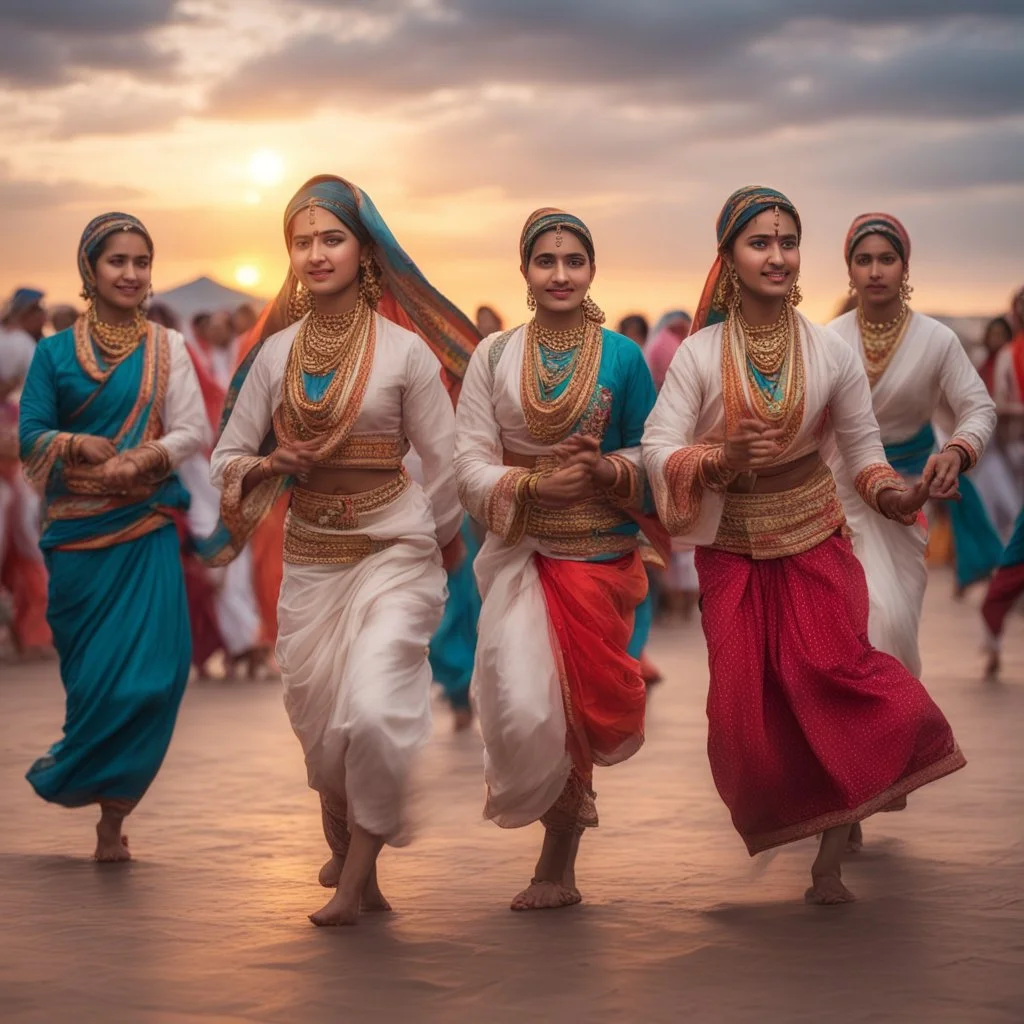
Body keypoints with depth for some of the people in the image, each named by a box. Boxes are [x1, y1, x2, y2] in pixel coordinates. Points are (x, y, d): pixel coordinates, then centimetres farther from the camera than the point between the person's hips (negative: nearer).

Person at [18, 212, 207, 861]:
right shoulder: (55, 352, 5)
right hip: (78, 532, 0)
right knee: (91, 671, 2)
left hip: (147, 529, 0)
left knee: (147, 672, -8)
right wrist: (81, 445, -18)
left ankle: (112, 814, 6)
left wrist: (143, 460, -17)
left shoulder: (166, 348, 6)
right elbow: (32, 436, 2)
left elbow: (194, 431, 0)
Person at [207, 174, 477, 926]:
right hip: (309, 556, 4)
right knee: (320, 726, 11)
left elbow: (443, 462, 1)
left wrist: (441, 549, 7)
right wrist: (270, 467, -12)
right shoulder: (277, 351, 4)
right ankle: (346, 856, 36)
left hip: (393, 548, -4)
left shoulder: (404, 349, -7)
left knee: (373, 711, -21)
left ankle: (358, 875, -7)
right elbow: (228, 457, 8)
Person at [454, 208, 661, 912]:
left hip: (601, 555, 0)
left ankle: (560, 862, 24)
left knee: (582, 699, 4)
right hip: (521, 553, 0)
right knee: (523, 708, -13)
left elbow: (653, 456, 4)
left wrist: (607, 469, -16)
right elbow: (469, 463, -3)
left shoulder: (622, 357, 0)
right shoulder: (495, 357, 1)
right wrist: (535, 485, -19)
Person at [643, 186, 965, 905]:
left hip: (814, 541, 0)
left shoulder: (832, 352, -4)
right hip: (732, 550, 0)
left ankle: (832, 859, -7)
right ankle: (772, 826, 30)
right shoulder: (699, 354, -7)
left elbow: (864, 450, 1)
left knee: (834, 672, -17)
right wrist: (725, 458, -30)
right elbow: (658, 449, -13)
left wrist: (891, 493, -19)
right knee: (744, 700, 0)